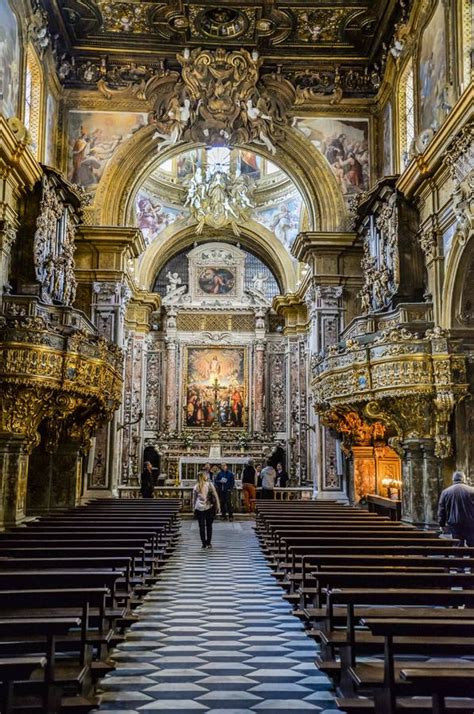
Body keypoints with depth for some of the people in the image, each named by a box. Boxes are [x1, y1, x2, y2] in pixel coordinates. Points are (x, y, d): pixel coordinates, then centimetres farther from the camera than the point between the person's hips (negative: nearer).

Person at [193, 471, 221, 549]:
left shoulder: (196, 487, 2)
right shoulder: (210, 484, -4)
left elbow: (194, 498, 6)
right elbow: (215, 496, -3)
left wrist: (193, 508, 14)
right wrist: (218, 507, 2)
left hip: (199, 508, 1)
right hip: (209, 508, -1)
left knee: (201, 526, 5)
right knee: (209, 525, 9)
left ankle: (204, 543, 4)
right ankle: (208, 543, 10)